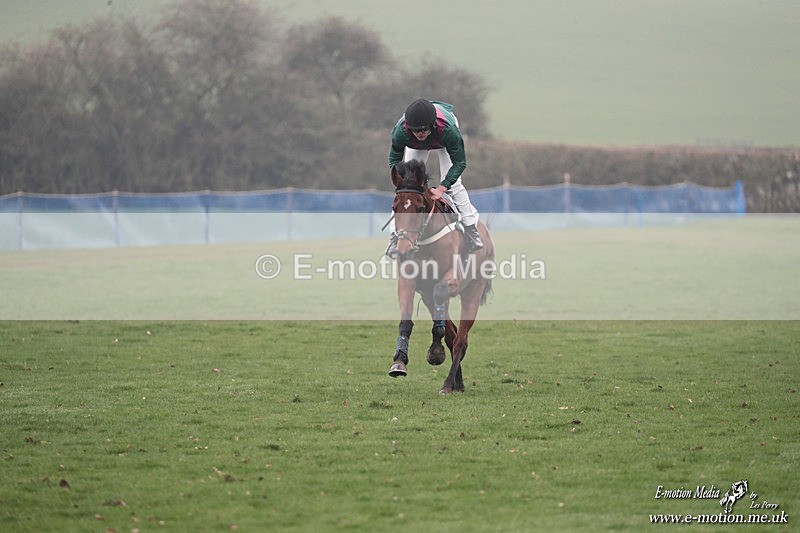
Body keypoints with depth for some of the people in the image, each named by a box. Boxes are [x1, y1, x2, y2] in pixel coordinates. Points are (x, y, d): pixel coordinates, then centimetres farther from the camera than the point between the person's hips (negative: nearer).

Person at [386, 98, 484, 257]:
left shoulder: (448, 130, -47)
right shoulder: (401, 131, -43)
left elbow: (459, 163, -35)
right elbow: (394, 161, -27)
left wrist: (442, 188, -45)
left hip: (443, 143, -1)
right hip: (416, 147, 1)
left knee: (453, 183, -14)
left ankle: (471, 229, -2)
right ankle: (395, 235, 0)